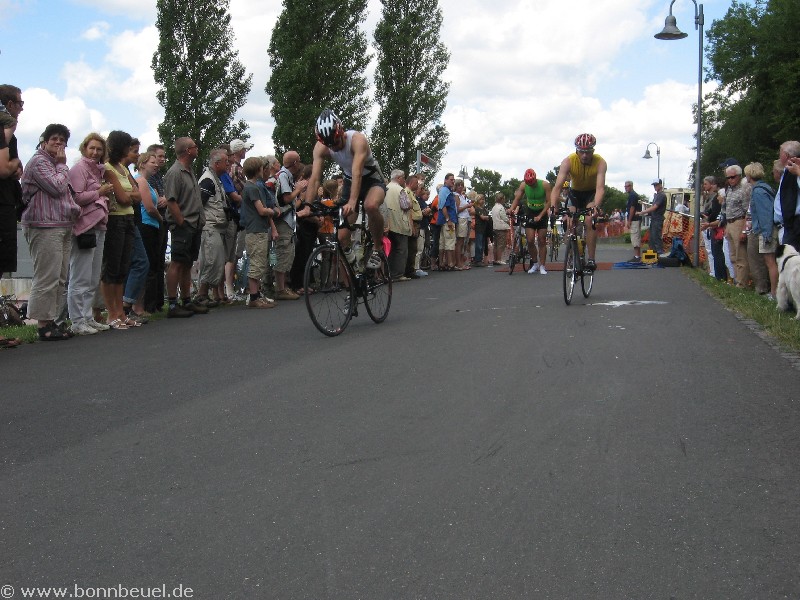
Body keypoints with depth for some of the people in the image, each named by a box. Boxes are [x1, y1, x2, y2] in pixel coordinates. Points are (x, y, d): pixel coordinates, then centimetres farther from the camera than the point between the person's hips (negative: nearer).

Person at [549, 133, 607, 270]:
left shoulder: (600, 162, -30)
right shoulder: (568, 161, -29)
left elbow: (600, 188, -39)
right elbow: (558, 186, -35)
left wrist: (596, 206, -57)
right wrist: (553, 206, -50)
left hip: (592, 193, -1)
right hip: (575, 192, 2)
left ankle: (591, 259, -15)